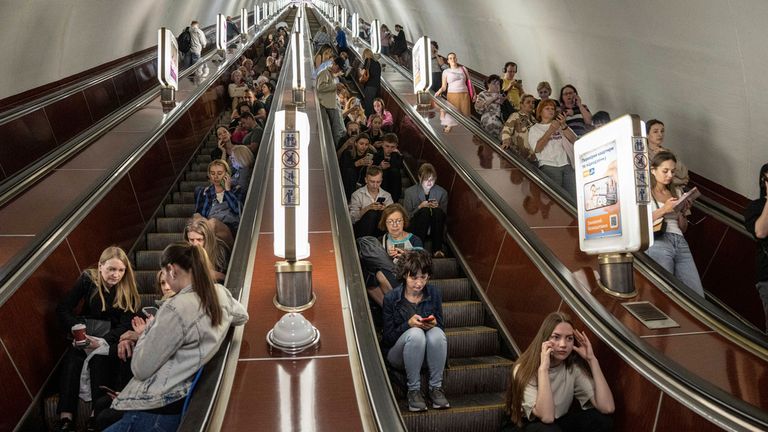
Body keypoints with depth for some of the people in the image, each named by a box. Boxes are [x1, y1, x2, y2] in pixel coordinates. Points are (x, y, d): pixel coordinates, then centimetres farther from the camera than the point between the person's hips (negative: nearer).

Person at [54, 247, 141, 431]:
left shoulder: (128, 289, -5)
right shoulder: (87, 279, -4)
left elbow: (126, 324, -8)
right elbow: (63, 309, -6)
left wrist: (103, 341, -26)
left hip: (111, 336, -1)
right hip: (86, 332, 1)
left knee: (99, 359, -33)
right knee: (71, 358, -30)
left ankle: (97, 415, -36)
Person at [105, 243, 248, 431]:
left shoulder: (176, 309, -22)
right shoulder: (221, 292, 1)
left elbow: (141, 369, -14)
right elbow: (242, 316, 25)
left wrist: (146, 332, 4)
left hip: (160, 410, -9)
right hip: (185, 400, 9)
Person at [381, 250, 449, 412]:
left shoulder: (434, 293, -4)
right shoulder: (391, 298, -12)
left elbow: (441, 326, 6)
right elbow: (387, 338, -10)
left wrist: (434, 324, -19)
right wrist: (409, 324, -26)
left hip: (427, 354, 2)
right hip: (398, 353, -2)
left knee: (436, 332, -31)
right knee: (415, 333, -35)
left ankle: (436, 388, -19)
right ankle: (413, 390, -23)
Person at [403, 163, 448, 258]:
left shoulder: (442, 192, 1)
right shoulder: (409, 192, -3)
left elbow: (443, 215, 6)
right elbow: (406, 216, -2)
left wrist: (437, 207, -15)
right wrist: (420, 207, -18)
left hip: (434, 230, 2)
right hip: (415, 229, -2)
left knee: (438, 211, -29)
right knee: (425, 211, -31)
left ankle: (437, 249, -24)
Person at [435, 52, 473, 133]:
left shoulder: (463, 69, 13)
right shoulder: (446, 72, 7)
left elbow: (469, 82, 16)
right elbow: (444, 86, 1)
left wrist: (474, 93, 8)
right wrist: (439, 92, -19)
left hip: (464, 95, 2)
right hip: (452, 95, -2)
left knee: (464, 114, 0)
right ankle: (449, 127, -7)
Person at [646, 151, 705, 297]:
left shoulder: (677, 192, 24)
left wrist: (682, 213, 6)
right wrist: (663, 210, -11)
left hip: (680, 242, 6)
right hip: (658, 241, -5)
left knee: (698, 296, -7)